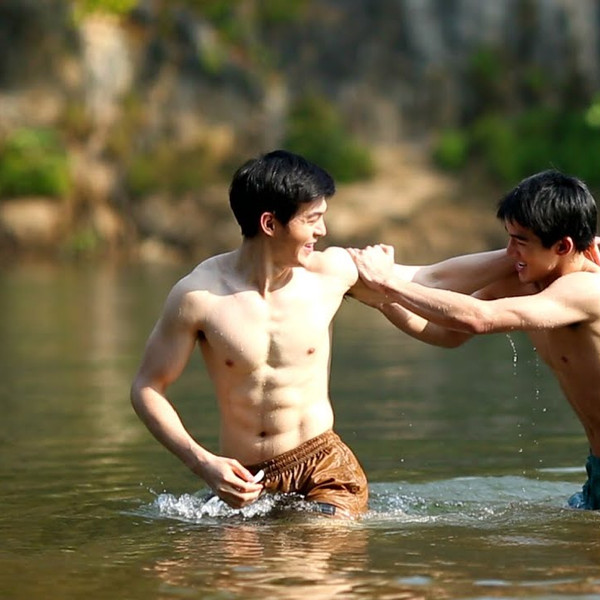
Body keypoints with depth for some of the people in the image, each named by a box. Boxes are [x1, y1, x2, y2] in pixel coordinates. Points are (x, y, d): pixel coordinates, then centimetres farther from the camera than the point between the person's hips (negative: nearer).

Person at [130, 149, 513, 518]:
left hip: (325, 465, 1)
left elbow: (432, 279, 8)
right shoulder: (198, 296, -11)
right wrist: (202, 462, -16)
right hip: (244, 480, 0)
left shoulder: (331, 271, -3)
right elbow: (147, 388, -5)